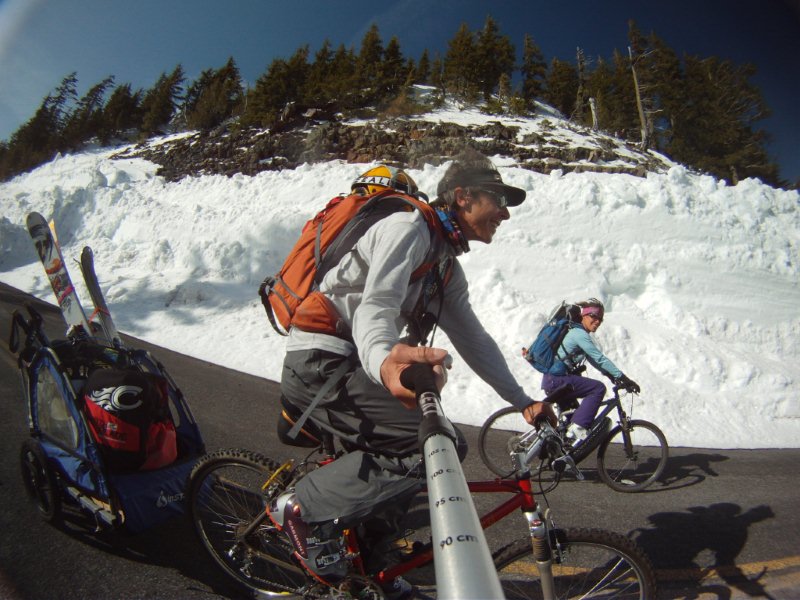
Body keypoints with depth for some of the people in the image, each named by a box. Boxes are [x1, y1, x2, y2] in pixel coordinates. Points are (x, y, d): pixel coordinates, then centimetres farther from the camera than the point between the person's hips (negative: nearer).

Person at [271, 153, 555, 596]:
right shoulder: (408, 229, -13)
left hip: (349, 365, 10)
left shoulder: (447, 265, 15)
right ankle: (304, 508, -5)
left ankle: (367, 561, 32)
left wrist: (523, 402, 10)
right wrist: (383, 360, -51)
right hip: (321, 362, -10)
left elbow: (472, 339, 14)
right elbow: (376, 306, -28)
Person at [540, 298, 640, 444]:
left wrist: (614, 377, 9)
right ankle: (577, 427, -17)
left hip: (553, 380, 10)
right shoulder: (579, 333, -13)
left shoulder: (577, 332, 17)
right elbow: (600, 358, -18)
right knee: (598, 388, -15)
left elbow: (594, 360, 17)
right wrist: (622, 377, -17)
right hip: (557, 380, -10)